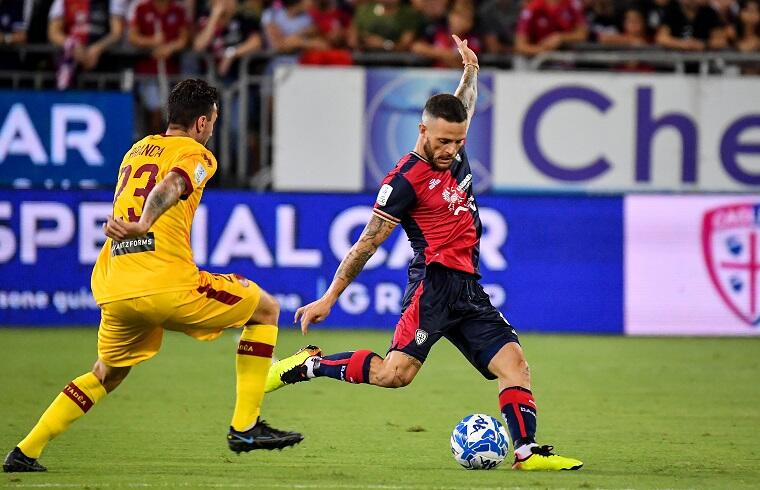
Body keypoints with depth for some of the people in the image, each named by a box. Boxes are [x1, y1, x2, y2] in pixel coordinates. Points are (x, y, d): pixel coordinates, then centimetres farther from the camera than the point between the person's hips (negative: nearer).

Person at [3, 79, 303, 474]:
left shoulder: (137, 150, 24)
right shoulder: (195, 155, 2)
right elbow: (168, 188, -19)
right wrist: (141, 226, -35)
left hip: (114, 292, 7)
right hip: (166, 283, -7)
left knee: (107, 374, 29)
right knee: (265, 308, 12)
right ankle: (244, 427, 6)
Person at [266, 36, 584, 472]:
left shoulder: (455, 155, 12)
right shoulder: (406, 179, -10)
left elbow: (464, 108, 37)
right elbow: (368, 243, -7)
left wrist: (471, 71, 21)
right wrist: (329, 298, -6)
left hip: (468, 289, 8)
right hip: (434, 284, -8)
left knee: (514, 363, -4)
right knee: (395, 373, -21)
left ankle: (527, 452, -8)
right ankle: (308, 366, -6)